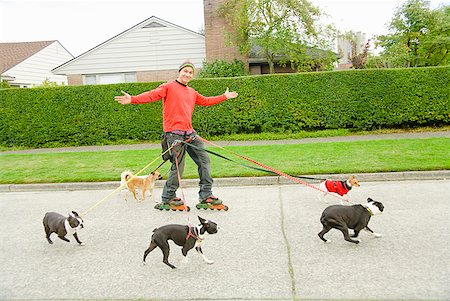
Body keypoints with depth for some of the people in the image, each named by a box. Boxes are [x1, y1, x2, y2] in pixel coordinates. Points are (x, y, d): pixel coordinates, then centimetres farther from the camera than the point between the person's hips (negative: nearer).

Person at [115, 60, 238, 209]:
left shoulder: (192, 92, 22)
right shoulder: (169, 87, 1)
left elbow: (206, 101, 36)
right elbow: (152, 95, -12)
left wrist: (224, 96, 40)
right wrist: (132, 99, -26)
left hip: (189, 132, 8)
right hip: (174, 133, -8)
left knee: (204, 160, 6)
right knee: (178, 166, -7)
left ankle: (206, 195, 16)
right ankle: (167, 198, 12)